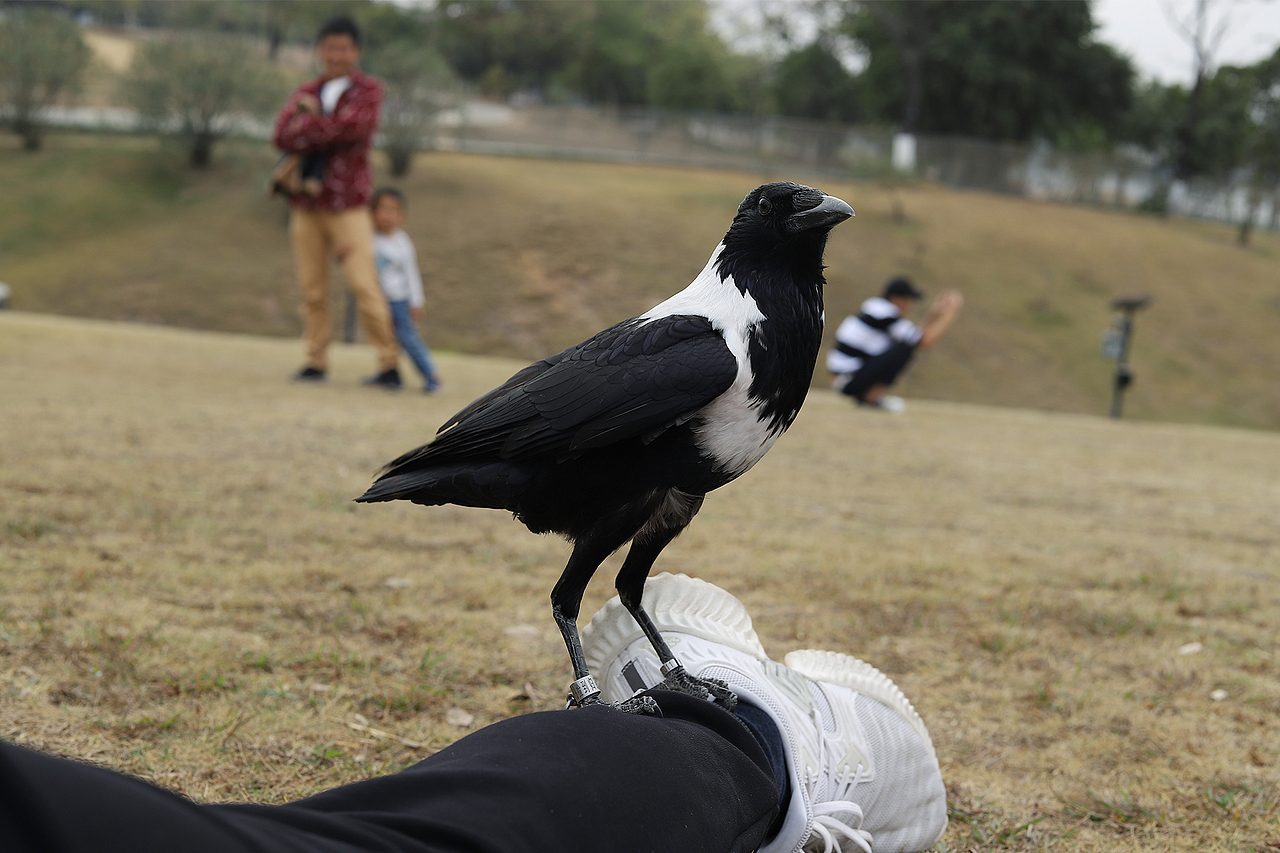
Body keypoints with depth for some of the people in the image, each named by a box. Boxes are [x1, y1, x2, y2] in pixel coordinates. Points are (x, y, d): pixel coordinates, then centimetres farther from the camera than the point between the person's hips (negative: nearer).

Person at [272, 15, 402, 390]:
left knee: (364, 285, -10)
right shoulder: (306, 93, 15)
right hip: (306, 202, 4)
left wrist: (308, 124, -5)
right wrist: (330, 134, -15)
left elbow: (354, 126, -16)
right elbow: (282, 136, -1)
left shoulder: (367, 89, 4)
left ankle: (389, 363, -6)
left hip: (348, 205, -4)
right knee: (312, 289, 2)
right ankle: (316, 362, 8)